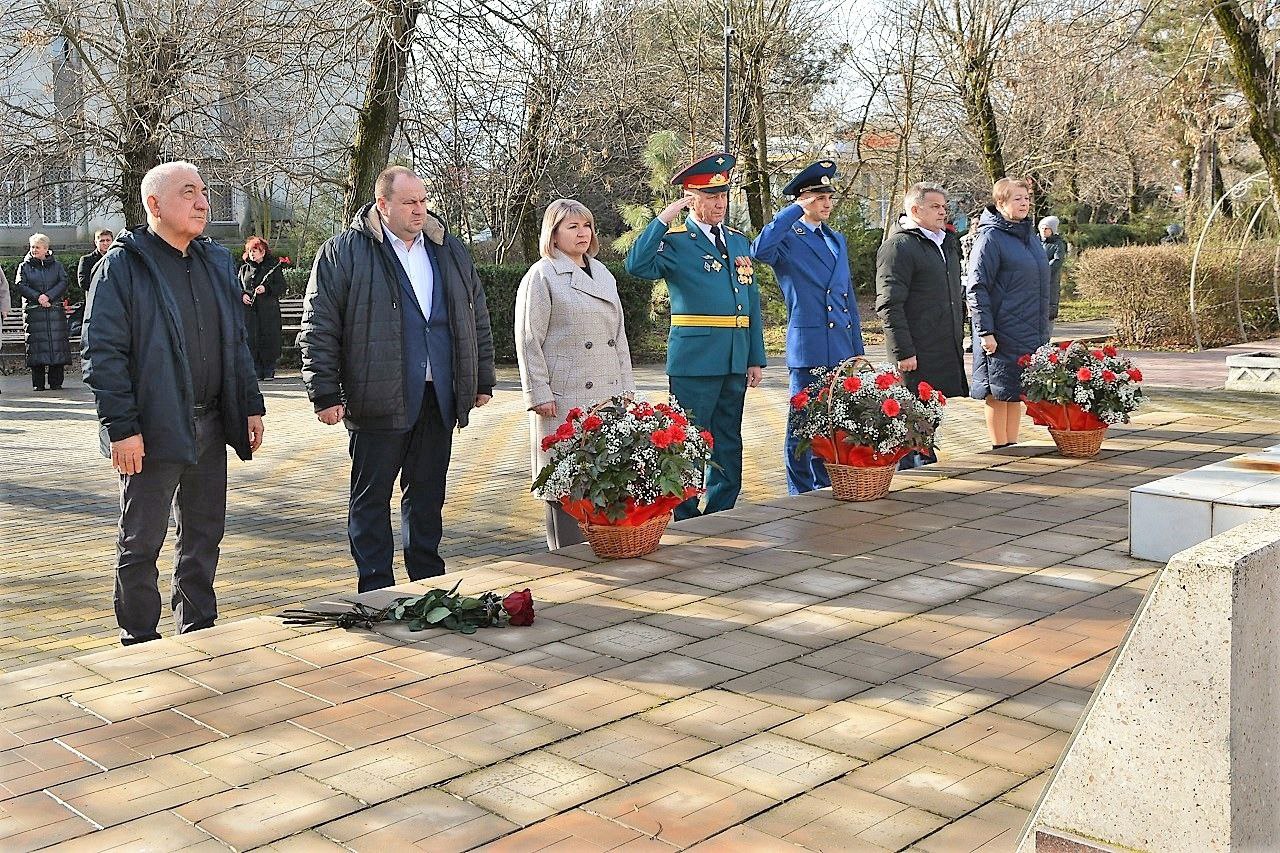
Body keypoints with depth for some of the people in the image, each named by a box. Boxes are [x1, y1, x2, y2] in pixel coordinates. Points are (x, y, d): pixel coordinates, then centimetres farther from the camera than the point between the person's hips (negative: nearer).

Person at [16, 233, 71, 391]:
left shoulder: (57, 265, 12)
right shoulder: (25, 266, 11)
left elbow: (63, 283, 1)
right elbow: (21, 285, 0)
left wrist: (49, 296, -13)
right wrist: (37, 297, -13)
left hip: (55, 310, 0)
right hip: (34, 311, 0)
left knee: (57, 343, -4)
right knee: (37, 343, -4)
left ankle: (56, 382, 1)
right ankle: (38, 383, 1)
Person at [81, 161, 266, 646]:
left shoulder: (216, 262, 12)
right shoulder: (122, 265, -8)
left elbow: (236, 342, 18)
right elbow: (102, 353, -12)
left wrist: (251, 404, 12)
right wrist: (121, 427, -18)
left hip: (209, 426, 6)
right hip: (153, 433, -6)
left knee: (204, 536, 14)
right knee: (140, 544, 5)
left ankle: (199, 633, 28)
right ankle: (140, 644, 17)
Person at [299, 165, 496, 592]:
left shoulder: (450, 251, 13)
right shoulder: (343, 253, -3)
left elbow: (477, 317, 18)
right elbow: (318, 327, -5)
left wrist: (483, 380, 15)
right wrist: (325, 393, -9)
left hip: (439, 397, 4)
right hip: (379, 398, -4)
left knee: (428, 493, 12)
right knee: (372, 496, 3)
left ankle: (428, 582, 24)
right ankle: (376, 591, 12)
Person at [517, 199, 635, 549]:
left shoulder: (603, 274, 17)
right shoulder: (541, 276, -3)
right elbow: (528, 340, -7)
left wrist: (626, 388, 16)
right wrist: (539, 394, -12)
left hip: (607, 395, 6)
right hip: (565, 398, -6)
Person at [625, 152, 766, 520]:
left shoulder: (739, 241, 15)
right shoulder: (674, 241, -6)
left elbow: (751, 303, 16)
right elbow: (637, 265, -26)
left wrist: (756, 359, 12)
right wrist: (664, 218, -25)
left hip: (735, 362, 7)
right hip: (695, 359, -7)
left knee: (729, 444, 14)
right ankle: (686, 521, 10)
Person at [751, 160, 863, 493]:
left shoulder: (837, 239, 17)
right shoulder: (787, 238, -5)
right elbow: (760, 250, -29)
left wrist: (857, 347, 18)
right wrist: (795, 210, -21)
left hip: (840, 348, 7)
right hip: (808, 347, -7)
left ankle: (826, 488, 25)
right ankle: (801, 494, 11)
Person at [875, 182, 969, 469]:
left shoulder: (946, 243, 18)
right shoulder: (898, 246, -11)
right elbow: (889, 305, -17)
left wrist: (957, 338, 24)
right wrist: (903, 352, -21)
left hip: (947, 352, 9)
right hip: (918, 355, -9)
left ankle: (926, 464, 26)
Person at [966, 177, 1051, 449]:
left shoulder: (1028, 235, 15)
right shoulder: (990, 238, -10)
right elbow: (977, 289, -14)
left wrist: (1042, 328, 23)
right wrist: (985, 332, -19)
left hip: (1030, 333, 8)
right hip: (1002, 334, -8)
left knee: (1017, 392, 13)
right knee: (999, 394, -1)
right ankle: (1000, 449, 7)